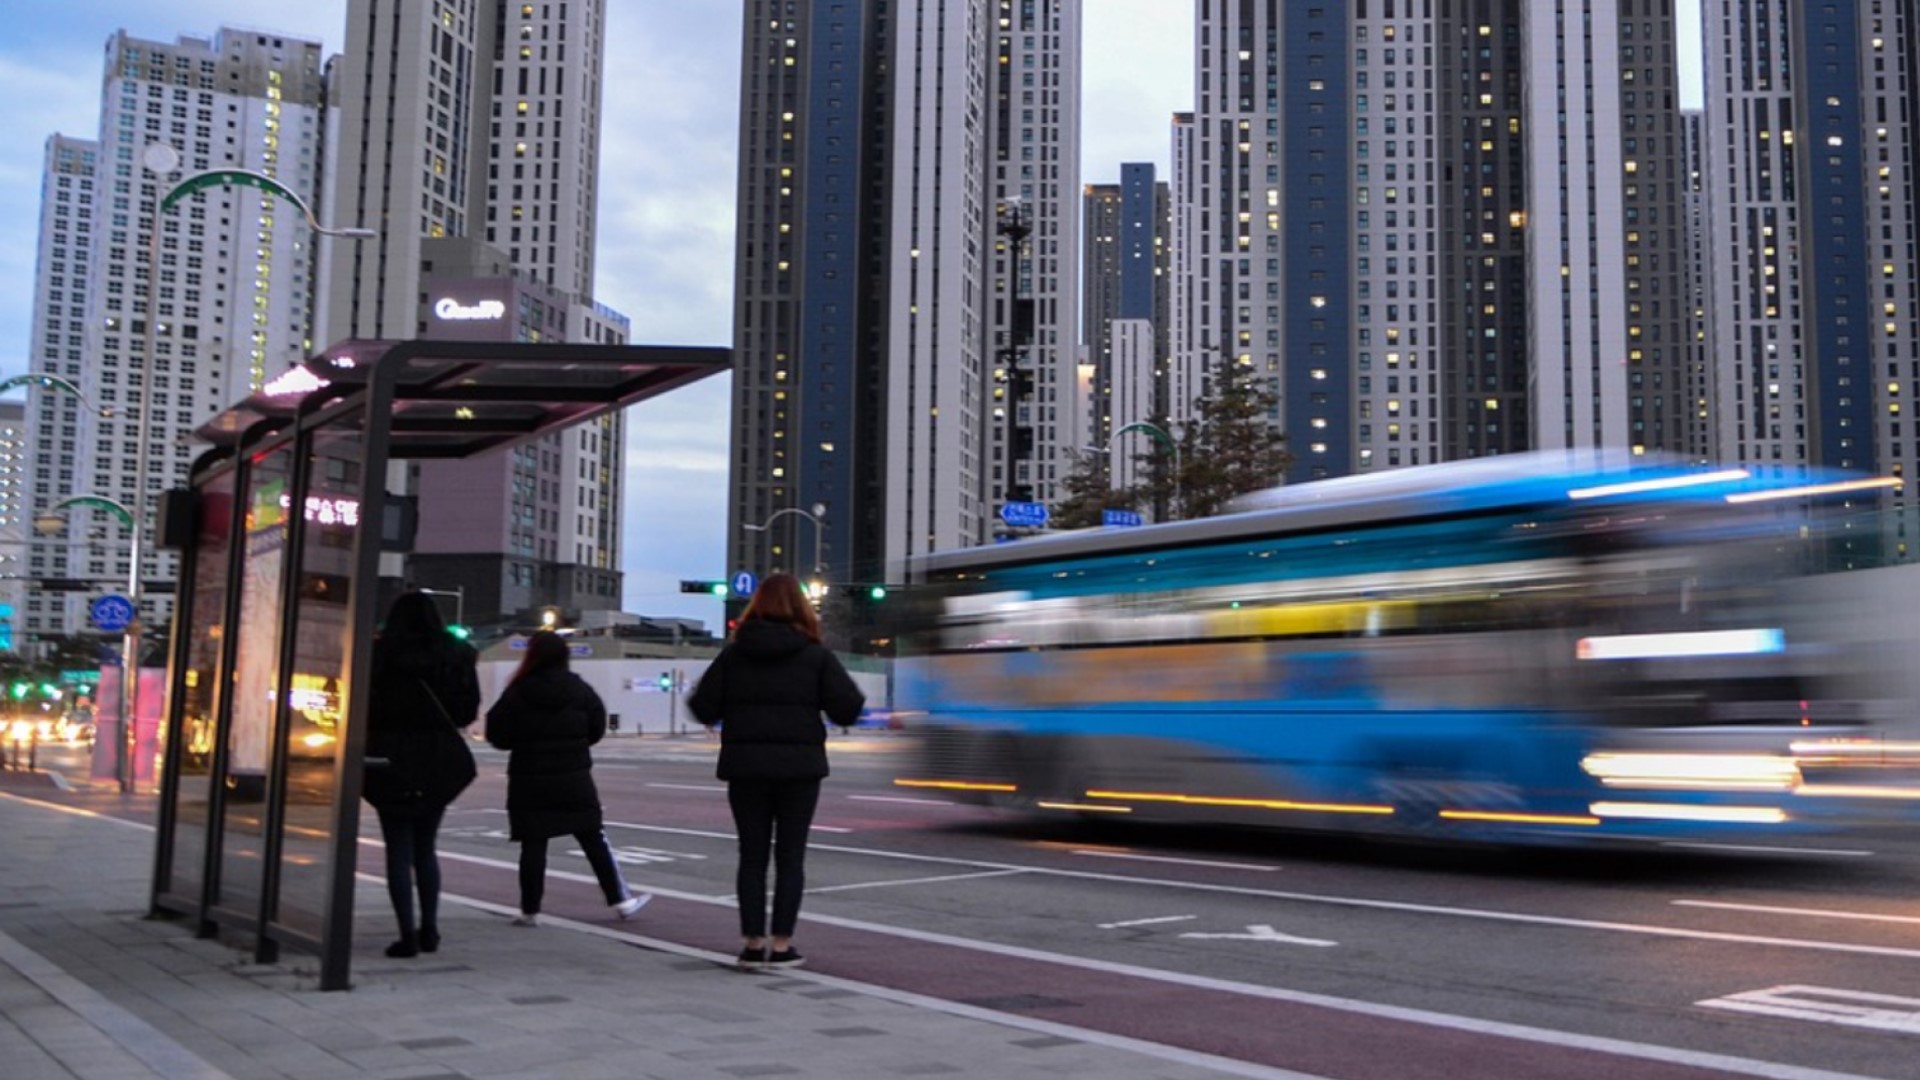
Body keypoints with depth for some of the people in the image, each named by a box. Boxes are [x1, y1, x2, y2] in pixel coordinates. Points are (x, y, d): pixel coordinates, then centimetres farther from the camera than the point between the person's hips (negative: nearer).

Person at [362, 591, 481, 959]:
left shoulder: (380, 655, -8)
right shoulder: (456, 656, 1)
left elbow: (364, 707, -9)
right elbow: (468, 712, 5)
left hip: (390, 759, -3)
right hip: (438, 761, 3)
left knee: (399, 849, 3)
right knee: (424, 847, 17)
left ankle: (408, 935, -1)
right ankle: (429, 929, 18)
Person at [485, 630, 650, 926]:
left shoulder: (518, 693, -9)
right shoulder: (579, 689, -1)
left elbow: (497, 736, -6)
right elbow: (597, 729, 5)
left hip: (529, 781, -2)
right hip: (574, 779, 2)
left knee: (533, 845, 5)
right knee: (594, 839, 8)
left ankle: (530, 910, 8)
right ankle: (620, 900, 10)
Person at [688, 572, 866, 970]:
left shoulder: (733, 654, 0)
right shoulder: (816, 655, -4)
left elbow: (704, 708, -2)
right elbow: (846, 709, -8)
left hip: (746, 767, 2)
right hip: (798, 767, -1)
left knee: (752, 855, 9)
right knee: (790, 856, 7)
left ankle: (753, 944, 9)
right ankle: (781, 945, 5)